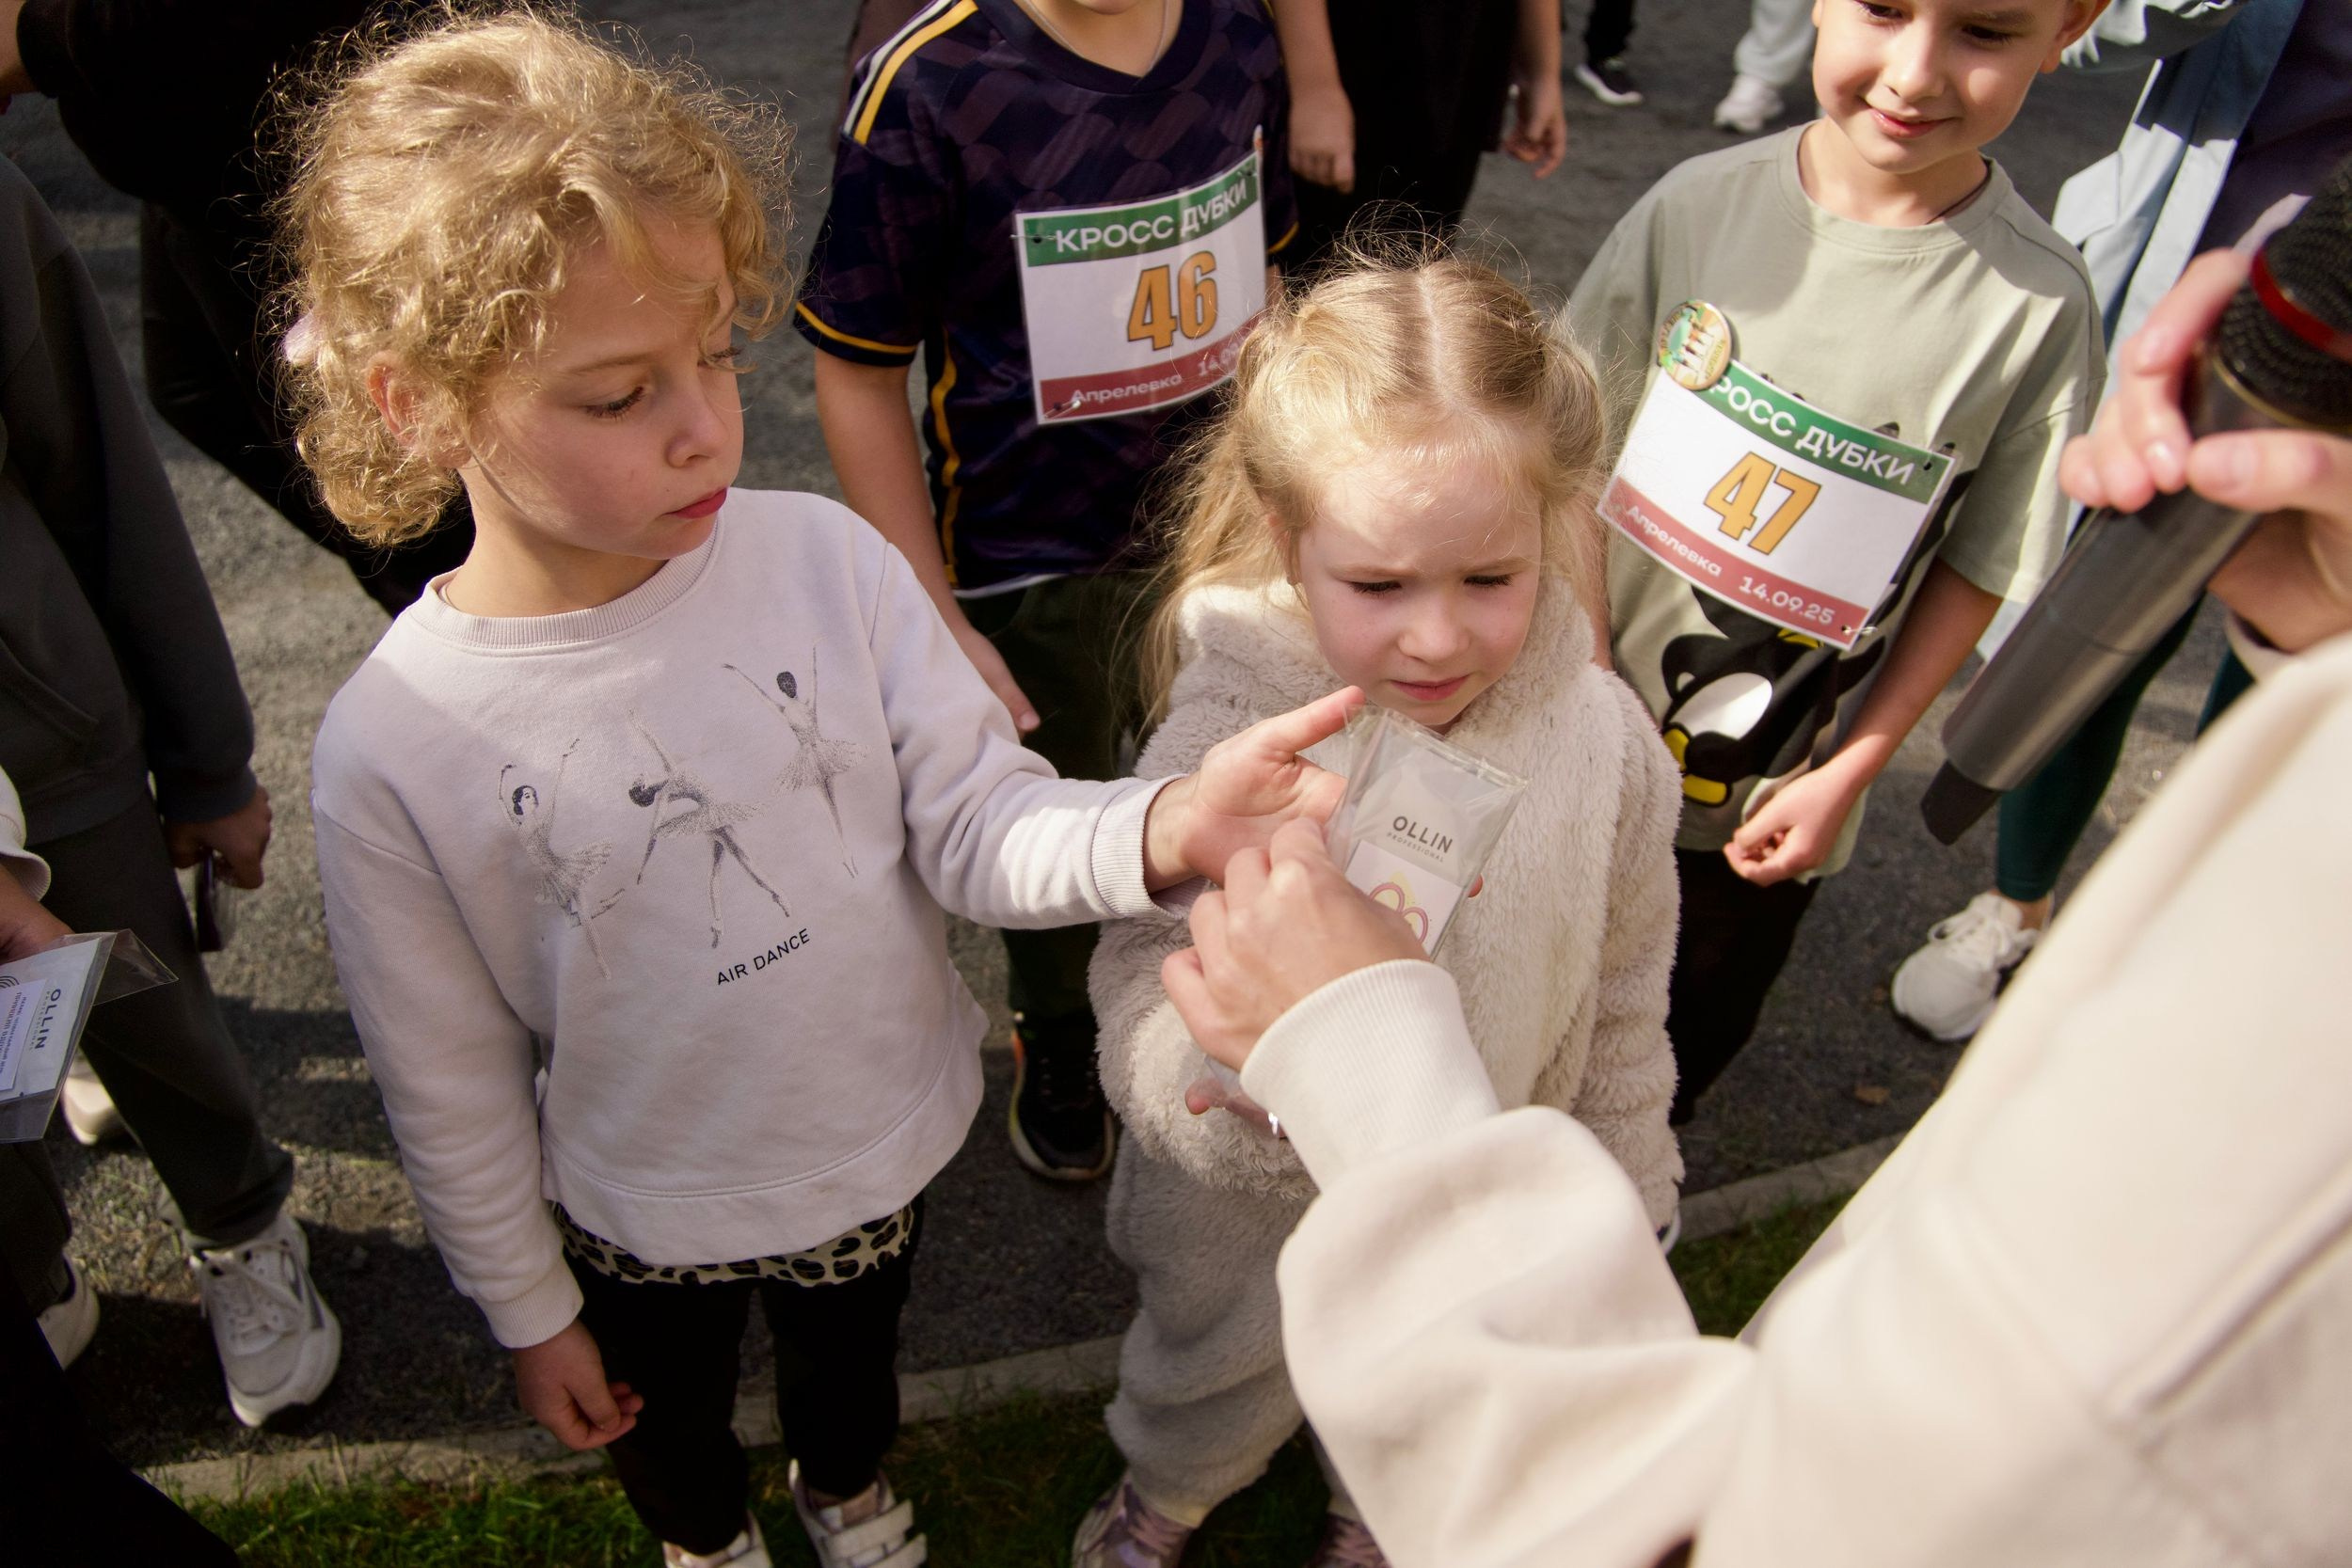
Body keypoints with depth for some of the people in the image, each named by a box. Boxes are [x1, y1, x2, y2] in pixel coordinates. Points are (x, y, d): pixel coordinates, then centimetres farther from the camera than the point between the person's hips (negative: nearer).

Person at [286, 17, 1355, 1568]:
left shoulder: (825, 561, -23)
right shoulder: (392, 747, -25)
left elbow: (976, 824, -19)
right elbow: (451, 1086, -12)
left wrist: (1159, 831, -40)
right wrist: (530, 1310, 1)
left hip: (886, 1138, 2)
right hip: (641, 1211, -1)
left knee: (855, 1359, 33)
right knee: (667, 1423, 31)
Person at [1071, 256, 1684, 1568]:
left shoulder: (1604, 736, -22)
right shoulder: (1222, 747, -31)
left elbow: (1622, 995, -6)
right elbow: (1142, 1017, -29)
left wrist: (1620, 1190, 6)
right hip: (1247, 1211, -1)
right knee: (1215, 1387, 30)